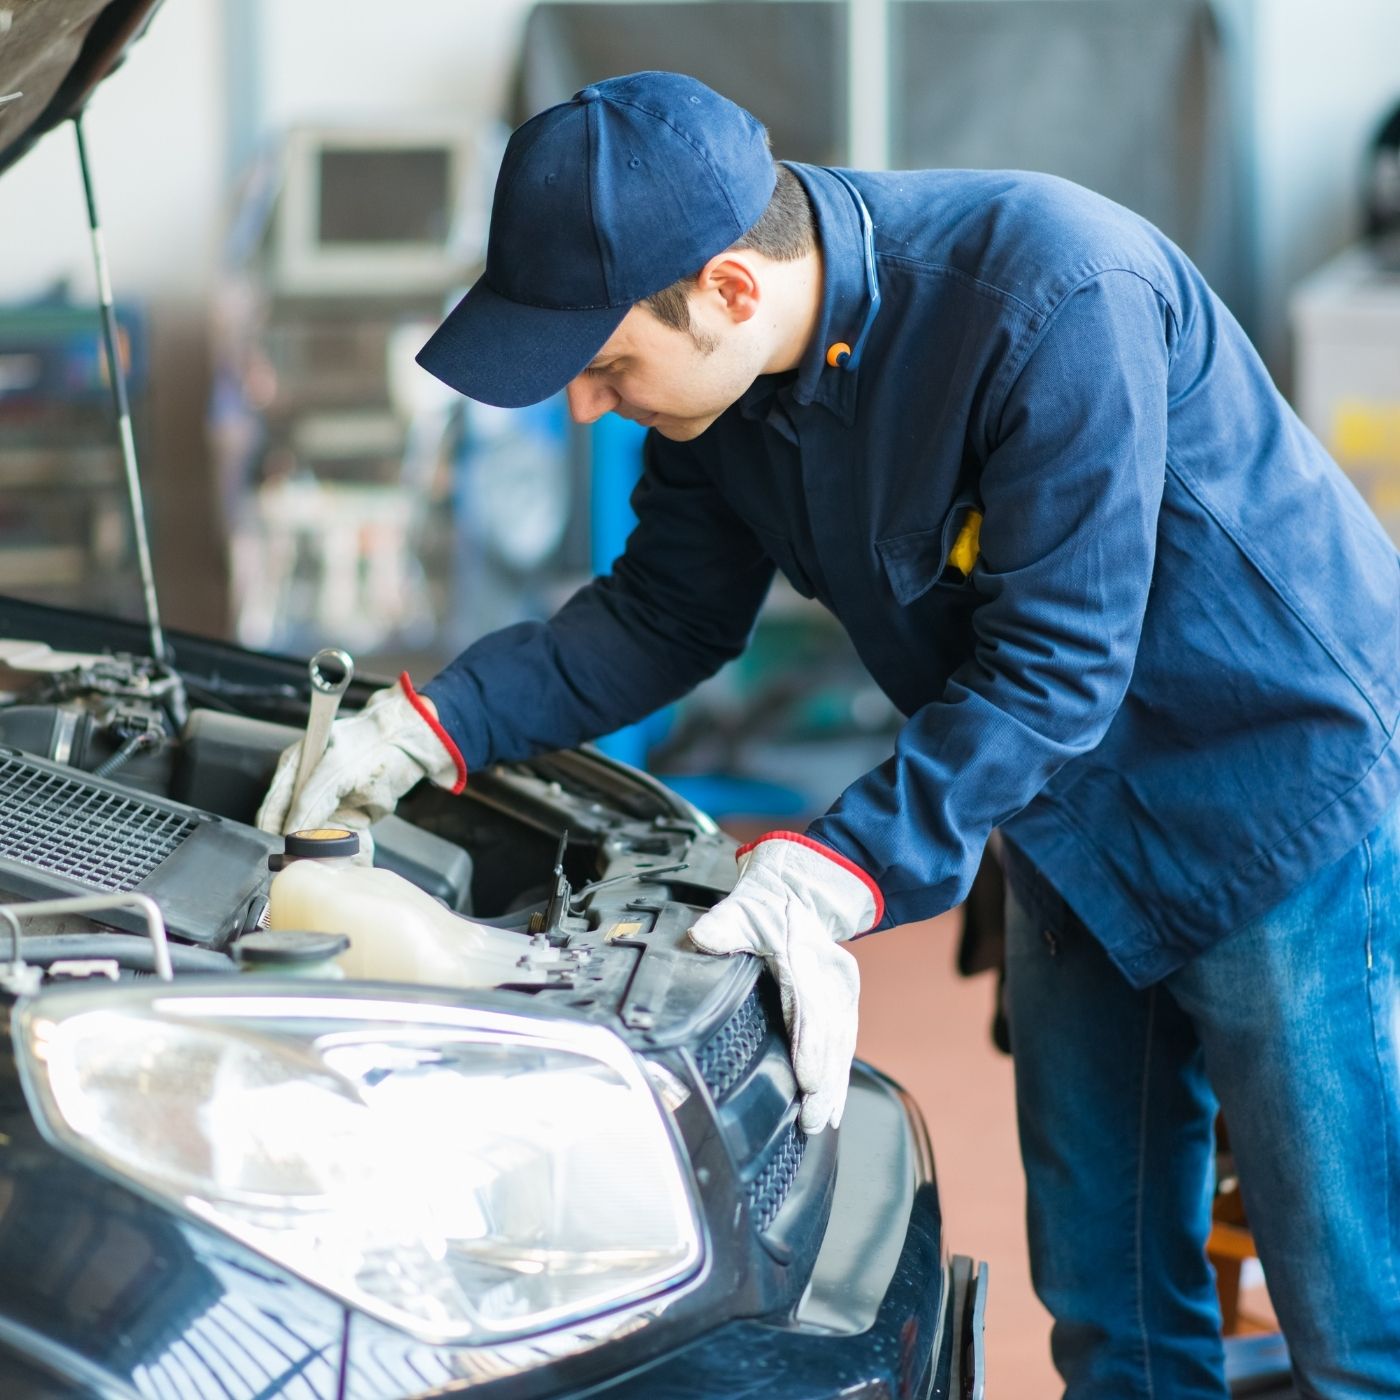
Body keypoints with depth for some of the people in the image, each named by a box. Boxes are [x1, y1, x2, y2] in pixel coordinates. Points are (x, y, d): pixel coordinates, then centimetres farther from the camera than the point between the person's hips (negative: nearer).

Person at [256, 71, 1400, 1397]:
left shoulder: (1053, 298, -31)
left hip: (1283, 807, -7)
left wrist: (836, 872, -34)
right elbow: (662, 618, 7)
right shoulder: (724, 384, -8)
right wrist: (425, 728, -2)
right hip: (1074, 832, 7)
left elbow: (1046, 672, -29)